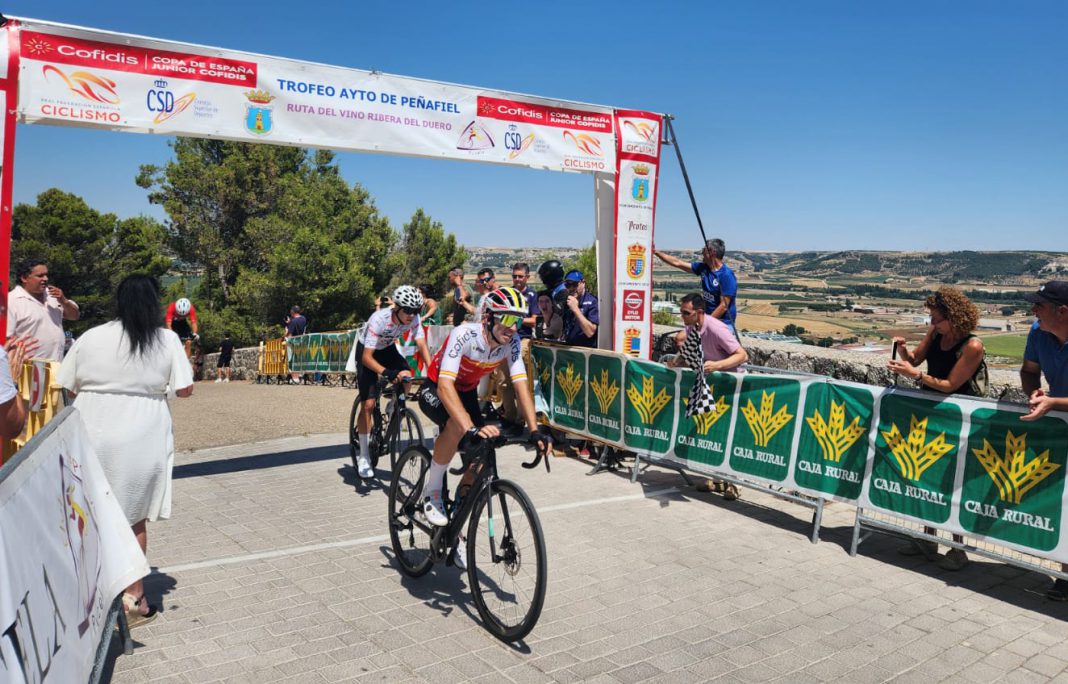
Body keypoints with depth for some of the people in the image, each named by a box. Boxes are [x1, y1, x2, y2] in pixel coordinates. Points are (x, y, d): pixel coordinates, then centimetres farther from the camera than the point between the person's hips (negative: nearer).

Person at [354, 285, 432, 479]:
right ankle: (363, 457, 0)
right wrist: (387, 373, -53)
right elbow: (367, 357, -38)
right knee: (368, 404, -11)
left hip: (388, 349, 4)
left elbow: (422, 345, -27)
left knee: (406, 378, -24)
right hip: (367, 351, -4)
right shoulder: (379, 319, -36)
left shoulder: (414, 319, -24)